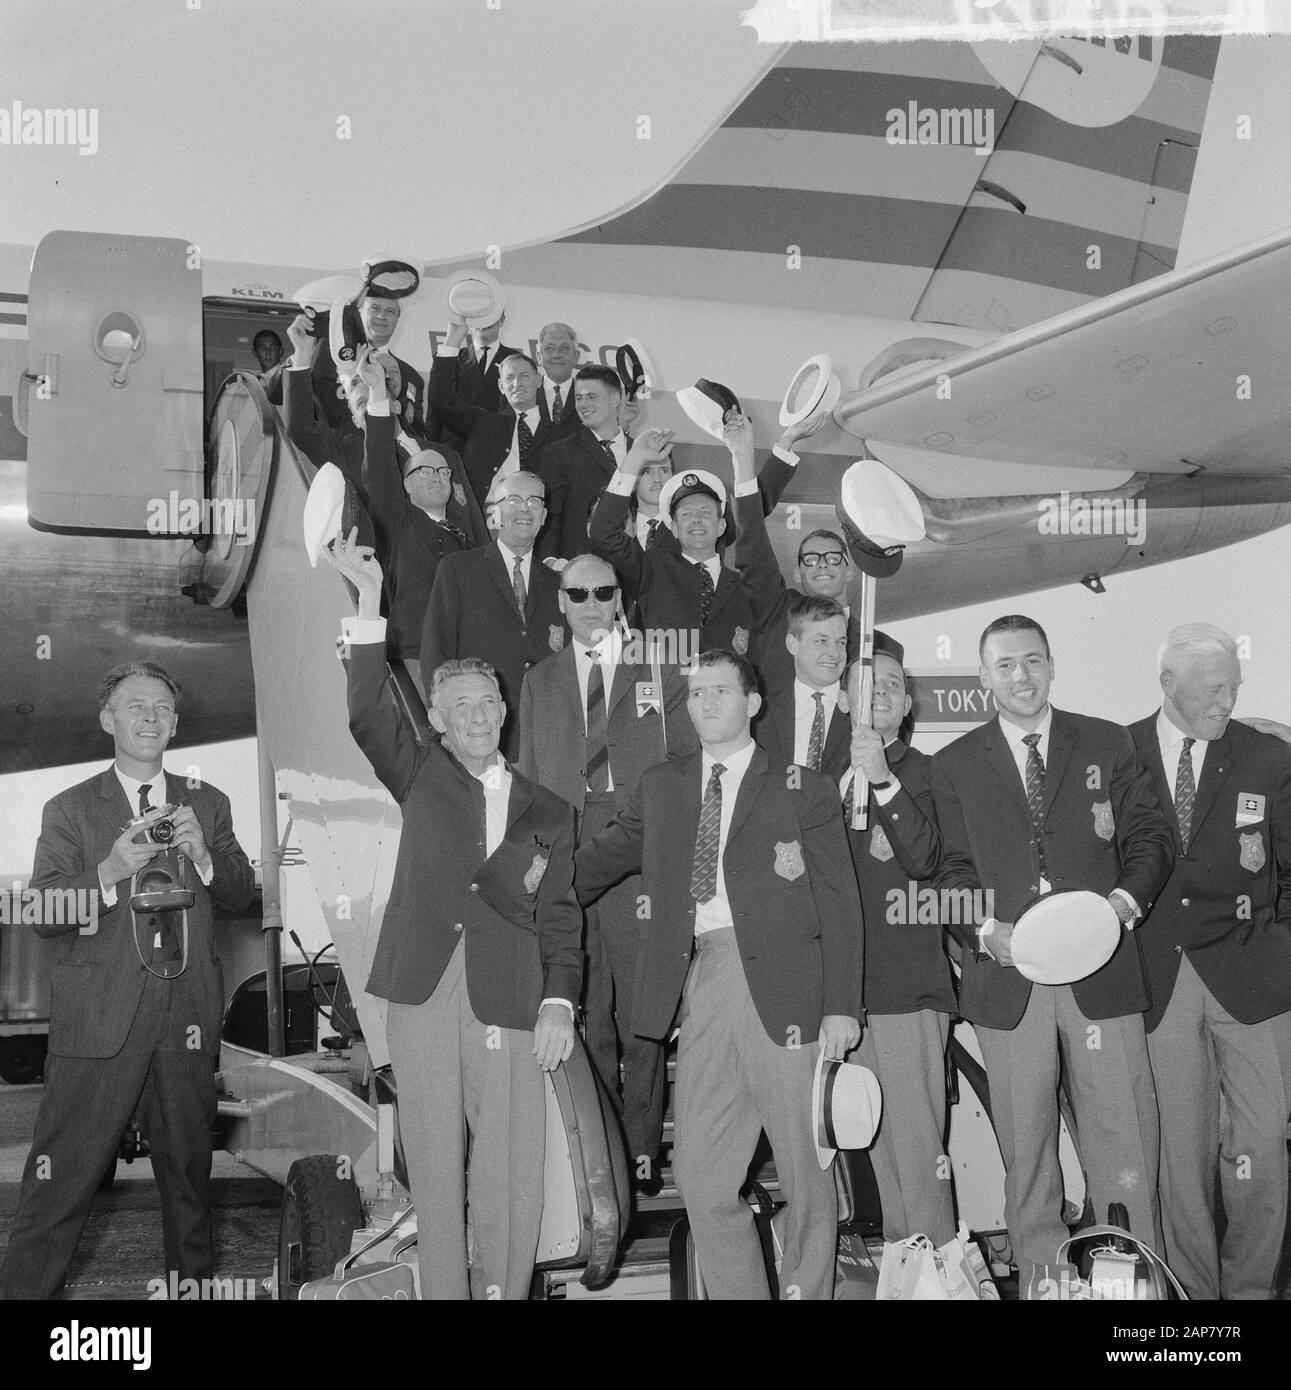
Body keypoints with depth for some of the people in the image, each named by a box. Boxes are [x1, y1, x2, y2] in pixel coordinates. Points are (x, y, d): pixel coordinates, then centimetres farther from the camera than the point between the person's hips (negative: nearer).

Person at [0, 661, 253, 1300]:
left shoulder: (207, 803, 13)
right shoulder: (69, 810, 4)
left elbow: (241, 893, 9)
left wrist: (202, 855, -10)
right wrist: (110, 872, -20)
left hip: (187, 1018, 3)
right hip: (99, 1021, -3)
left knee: (189, 1171, 13)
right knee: (62, 1178, -5)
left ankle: (193, 1282, 28)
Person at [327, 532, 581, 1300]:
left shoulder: (549, 812, 13)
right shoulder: (422, 776, 12)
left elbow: (558, 918, 9)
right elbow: (371, 715, -4)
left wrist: (558, 1002, -6)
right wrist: (370, 603, -14)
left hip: (510, 1002, 1)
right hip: (425, 992, 0)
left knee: (514, 1177, -1)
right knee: (436, 1170, 5)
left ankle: (503, 1290, 13)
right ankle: (444, 1291, 16)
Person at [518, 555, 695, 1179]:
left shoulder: (661, 676, 10)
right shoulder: (538, 683, 16)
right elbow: (528, 779, 14)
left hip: (641, 859, -1)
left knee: (642, 1010, -1)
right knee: (585, 1014, 2)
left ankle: (641, 1150, 8)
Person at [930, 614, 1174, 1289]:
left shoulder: (1108, 744, 10)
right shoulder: (954, 765, 9)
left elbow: (1150, 835, 8)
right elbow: (953, 871, 6)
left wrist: (1127, 897, -11)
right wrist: (986, 931, -12)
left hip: (1101, 973, 0)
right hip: (1008, 979, 0)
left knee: (1126, 1153, 0)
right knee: (1025, 1156, 8)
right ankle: (1039, 1284, 21)